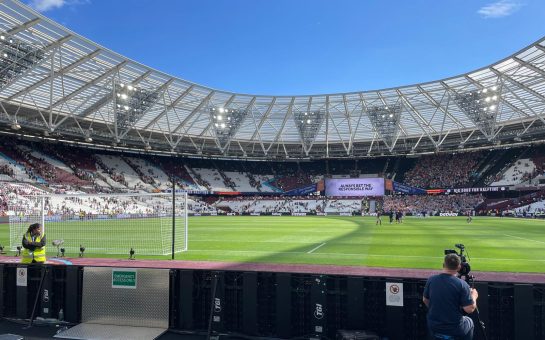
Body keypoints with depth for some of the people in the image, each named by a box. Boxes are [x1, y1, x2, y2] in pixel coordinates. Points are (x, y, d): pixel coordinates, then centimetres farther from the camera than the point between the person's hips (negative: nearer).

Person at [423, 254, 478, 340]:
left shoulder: (431, 280, -7)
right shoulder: (461, 284, -19)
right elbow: (470, 309, -16)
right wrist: (474, 296, 3)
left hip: (433, 327, 3)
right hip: (455, 330, -2)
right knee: (469, 322, 28)